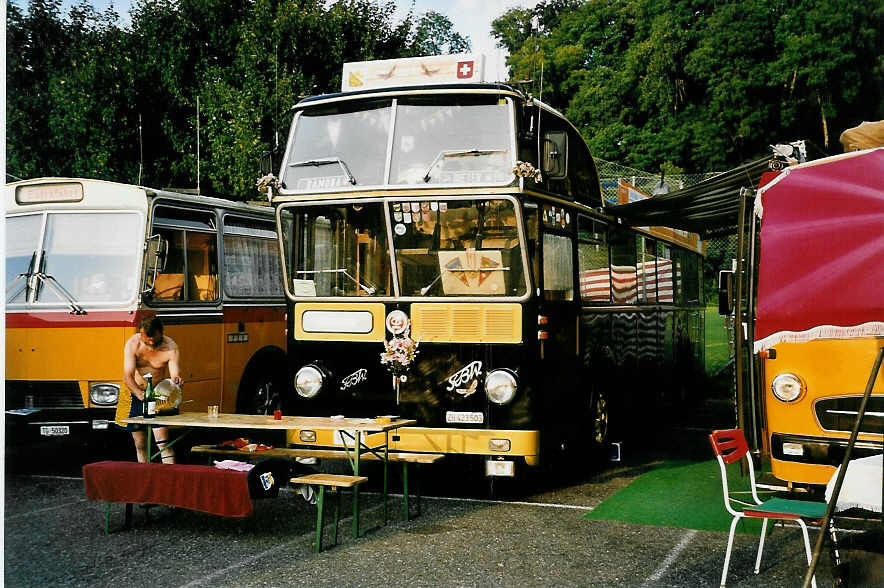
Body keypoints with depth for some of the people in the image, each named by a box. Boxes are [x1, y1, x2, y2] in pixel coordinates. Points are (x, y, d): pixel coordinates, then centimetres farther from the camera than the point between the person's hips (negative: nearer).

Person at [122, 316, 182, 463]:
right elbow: (127, 376, -23)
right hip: (134, 395, 1)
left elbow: (175, 375, -18)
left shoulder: (170, 347, -16)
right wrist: (140, 394, -41)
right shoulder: (133, 344, -16)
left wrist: (176, 381, -43)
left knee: (163, 441, -13)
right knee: (140, 444, 4)